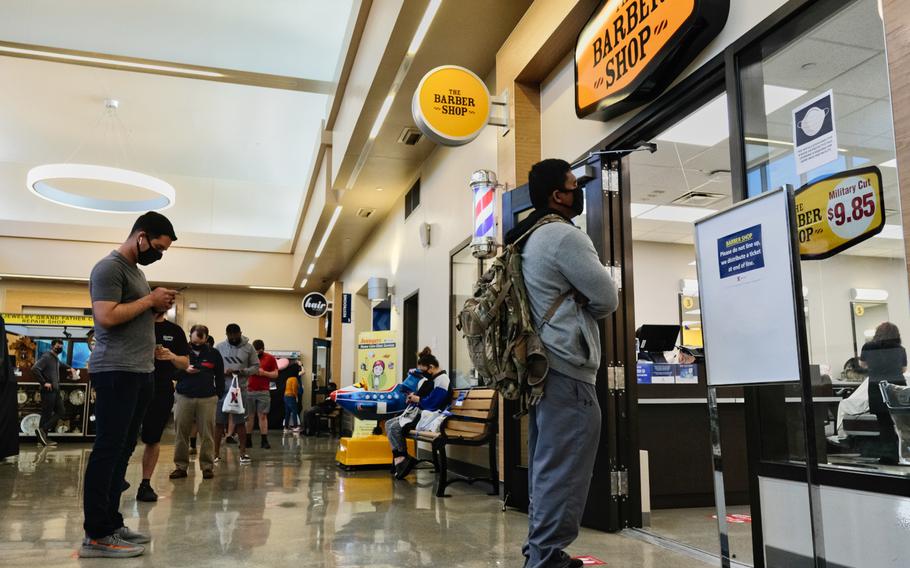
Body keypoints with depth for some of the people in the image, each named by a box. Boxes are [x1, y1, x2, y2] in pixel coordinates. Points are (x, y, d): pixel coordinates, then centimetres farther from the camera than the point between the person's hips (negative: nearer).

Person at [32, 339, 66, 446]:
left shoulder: (56, 358, 16)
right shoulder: (46, 357, -11)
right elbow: (34, 369, -21)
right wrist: (44, 383, -20)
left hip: (56, 390, 9)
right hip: (48, 391, -9)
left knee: (61, 411, 8)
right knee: (46, 414, -5)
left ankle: (43, 432, 11)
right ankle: (42, 431, 3)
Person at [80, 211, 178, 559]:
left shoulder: (136, 270, 21)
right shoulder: (110, 267, -8)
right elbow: (107, 317, -20)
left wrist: (158, 309, 7)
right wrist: (149, 299, -12)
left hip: (139, 372, 9)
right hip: (116, 372, -9)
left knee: (122, 451, 10)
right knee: (108, 450, -7)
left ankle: (111, 524, 17)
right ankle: (95, 536, -2)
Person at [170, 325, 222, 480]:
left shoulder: (214, 354, 7)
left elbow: (220, 377, 11)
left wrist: (219, 395, 2)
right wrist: (184, 370, -9)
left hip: (207, 399, -1)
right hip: (184, 397, 1)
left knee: (206, 434, -2)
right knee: (181, 433, 1)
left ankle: (207, 466, 3)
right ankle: (181, 466, 9)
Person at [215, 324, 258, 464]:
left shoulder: (248, 348, 2)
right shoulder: (219, 347, 4)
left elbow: (256, 367, 3)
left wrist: (242, 371, -15)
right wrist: (223, 372, -16)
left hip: (240, 389, 0)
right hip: (222, 389, 1)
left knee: (240, 422, 5)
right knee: (219, 422, 4)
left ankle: (243, 453, 11)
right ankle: (216, 454, 12)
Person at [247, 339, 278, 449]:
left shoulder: (270, 358, 4)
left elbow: (275, 374, 4)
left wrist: (264, 373, -12)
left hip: (263, 392, -1)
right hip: (249, 391, 1)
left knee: (262, 416, -2)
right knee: (249, 416, 4)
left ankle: (264, 441, -1)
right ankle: (248, 440, 10)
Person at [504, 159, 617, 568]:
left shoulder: (526, 239, 17)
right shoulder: (566, 236, -12)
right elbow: (606, 299, -8)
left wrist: (574, 310, 9)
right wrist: (583, 311, 10)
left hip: (541, 365, 10)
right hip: (567, 369, -10)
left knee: (546, 467, 15)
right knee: (563, 472, -5)